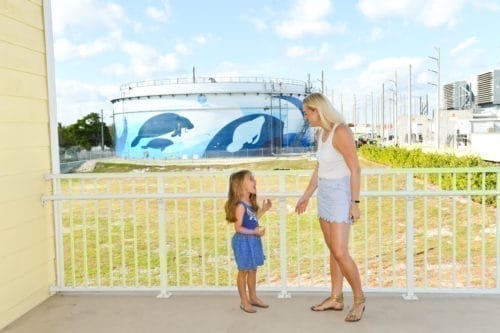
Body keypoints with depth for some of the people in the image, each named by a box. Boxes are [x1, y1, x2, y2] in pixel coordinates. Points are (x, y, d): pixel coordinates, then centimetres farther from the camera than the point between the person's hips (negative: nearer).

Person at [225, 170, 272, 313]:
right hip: (243, 241, -9)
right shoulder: (240, 205, -20)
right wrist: (255, 232, -28)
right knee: (243, 271, 5)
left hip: (253, 241, 9)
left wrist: (263, 209, 13)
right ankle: (244, 301, 18)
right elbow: (238, 227, -21)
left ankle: (253, 297, 33)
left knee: (253, 270, 18)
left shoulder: (250, 203, 7)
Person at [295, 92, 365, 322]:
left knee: (340, 252, -8)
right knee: (333, 250, 12)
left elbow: (355, 169, -17)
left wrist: (355, 202, -18)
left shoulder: (341, 131, -18)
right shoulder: (321, 132, 9)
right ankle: (336, 299, 22)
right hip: (324, 193, 9)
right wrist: (306, 196, 20)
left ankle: (359, 298, 12)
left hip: (340, 194, -9)